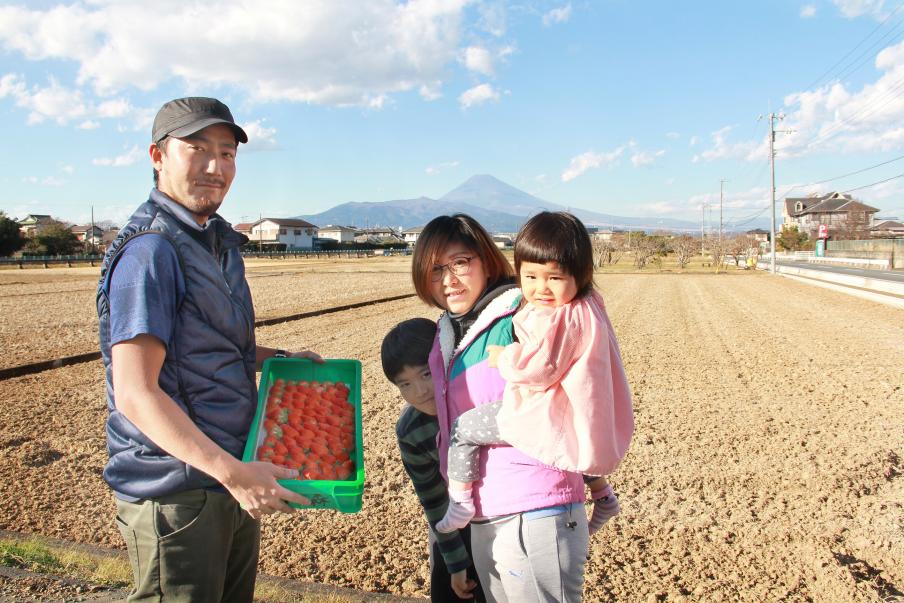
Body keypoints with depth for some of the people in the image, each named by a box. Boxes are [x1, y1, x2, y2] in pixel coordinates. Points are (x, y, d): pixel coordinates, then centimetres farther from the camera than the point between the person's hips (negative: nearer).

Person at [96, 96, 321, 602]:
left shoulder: (219, 244, 11)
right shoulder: (150, 250, -18)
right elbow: (135, 394, -24)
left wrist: (282, 358, 8)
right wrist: (230, 470, -29)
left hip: (234, 483, 9)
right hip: (177, 496, -9)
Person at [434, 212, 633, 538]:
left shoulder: (557, 319, -23)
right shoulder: (589, 307, 8)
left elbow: (539, 368, -27)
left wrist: (503, 357, -10)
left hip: (549, 420, -10)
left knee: (464, 427, 0)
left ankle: (460, 504, 7)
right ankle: (602, 495, 49)